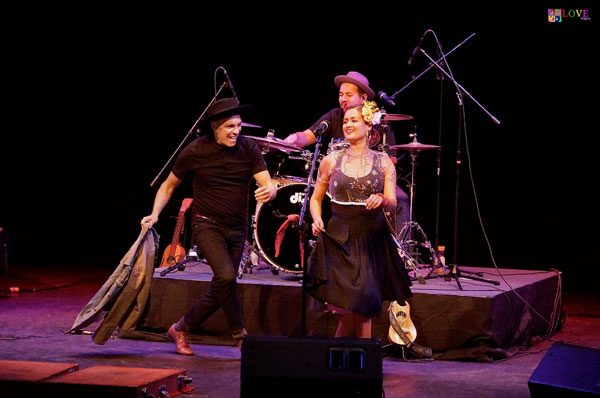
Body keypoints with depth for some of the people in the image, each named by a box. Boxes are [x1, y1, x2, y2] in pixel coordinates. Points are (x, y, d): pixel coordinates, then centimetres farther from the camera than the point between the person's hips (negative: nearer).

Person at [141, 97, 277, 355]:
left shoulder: (249, 148, -5)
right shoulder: (196, 151, -9)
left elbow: (268, 185, -10)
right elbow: (169, 185, 4)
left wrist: (268, 192, -35)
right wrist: (155, 214, -9)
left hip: (237, 228, 4)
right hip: (207, 224, -3)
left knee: (220, 290, 6)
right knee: (226, 276, -24)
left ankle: (180, 329, 26)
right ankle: (240, 337, -9)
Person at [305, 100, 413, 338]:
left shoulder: (383, 162, 4)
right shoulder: (331, 161, 5)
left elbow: (392, 203, -4)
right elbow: (316, 199, 13)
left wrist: (381, 200, -26)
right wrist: (317, 220, -6)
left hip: (372, 241, 1)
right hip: (339, 240, 0)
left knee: (364, 309, 2)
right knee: (345, 311, -9)